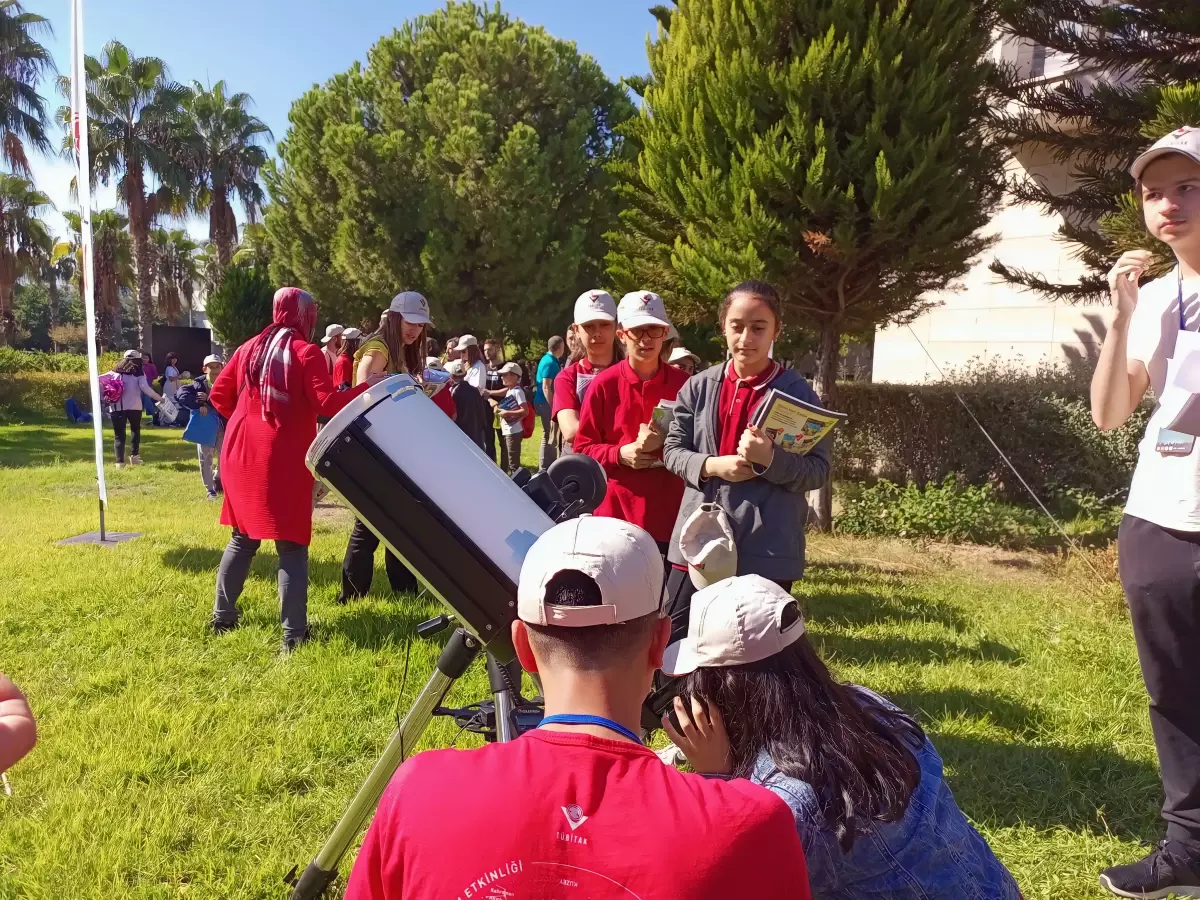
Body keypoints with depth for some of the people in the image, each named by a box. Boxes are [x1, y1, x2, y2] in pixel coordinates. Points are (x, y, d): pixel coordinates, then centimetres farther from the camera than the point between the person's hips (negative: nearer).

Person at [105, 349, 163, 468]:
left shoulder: (116, 372, 9)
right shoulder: (138, 373, 2)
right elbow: (145, 388, -12)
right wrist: (160, 398, -6)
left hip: (117, 407, 1)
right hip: (134, 407, -1)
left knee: (119, 434, 3)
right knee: (135, 430, 24)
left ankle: (120, 462, -7)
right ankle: (135, 456, 21)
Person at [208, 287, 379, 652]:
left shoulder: (249, 348, 10)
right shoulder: (306, 352, -8)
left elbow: (218, 395, 11)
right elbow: (328, 404, -17)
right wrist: (368, 387, -9)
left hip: (242, 454, 6)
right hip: (284, 460, -6)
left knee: (243, 538, 20)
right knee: (291, 545, -1)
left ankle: (223, 616, 27)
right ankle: (294, 632, -3)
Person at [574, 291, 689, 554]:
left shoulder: (684, 384, 1)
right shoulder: (604, 384, -1)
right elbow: (583, 449, 3)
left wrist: (666, 443, -14)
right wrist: (620, 454, -14)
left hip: (672, 511, 1)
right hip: (617, 511, 0)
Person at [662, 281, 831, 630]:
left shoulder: (798, 393, -4)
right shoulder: (698, 387, 2)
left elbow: (818, 470, -5)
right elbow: (672, 450, 5)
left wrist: (770, 459, -23)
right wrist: (712, 466, -14)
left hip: (768, 548, -2)